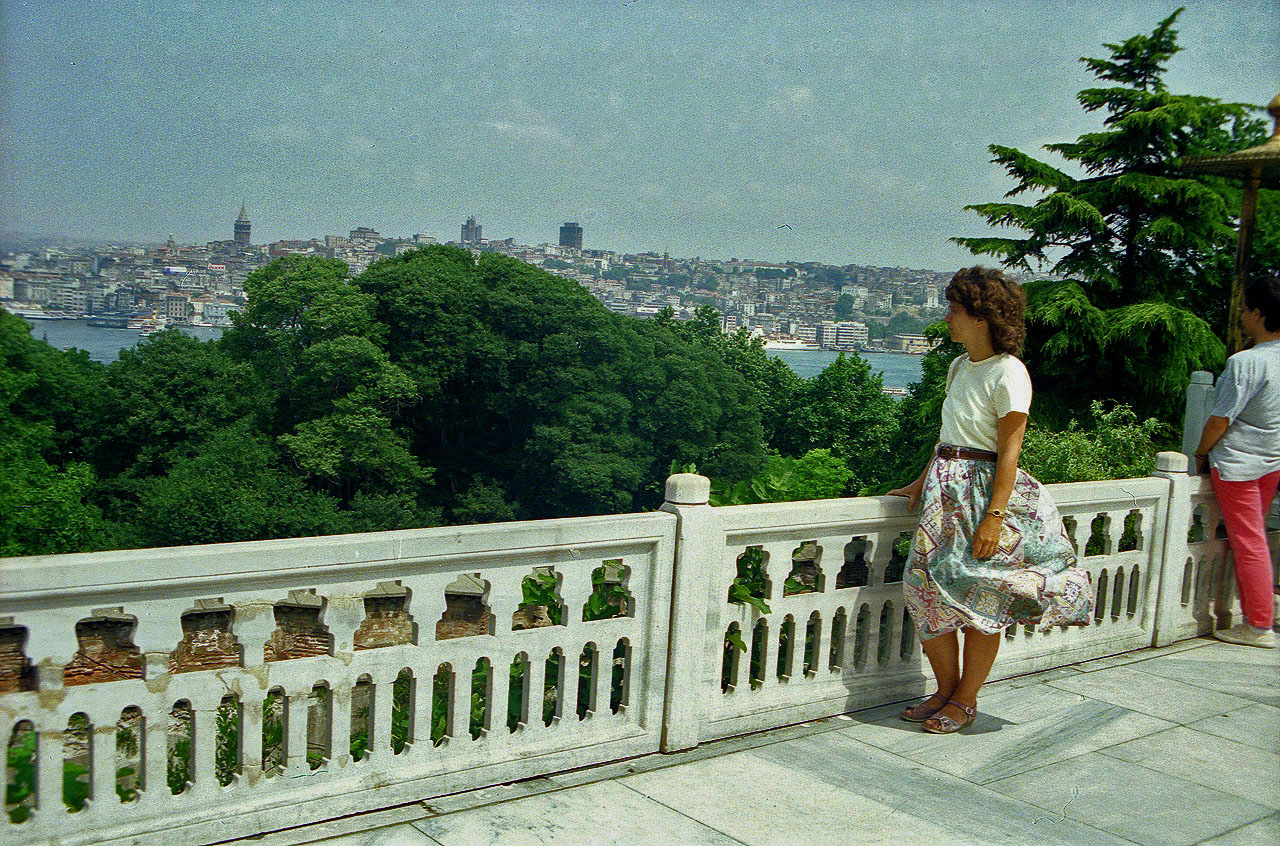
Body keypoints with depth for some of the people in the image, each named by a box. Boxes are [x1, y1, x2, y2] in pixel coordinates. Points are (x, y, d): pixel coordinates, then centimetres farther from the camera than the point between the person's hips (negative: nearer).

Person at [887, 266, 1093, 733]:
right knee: (927, 589, 5)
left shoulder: (1008, 373, -13)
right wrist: (922, 482, 15)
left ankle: (965, 700, 17)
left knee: (979, 603, 2)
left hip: (986, 489, -8)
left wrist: (995, 516, -20)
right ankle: (945, 691, 21)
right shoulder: (960, 367, 12)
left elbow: (1009, 450, -16)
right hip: (946, 489, 8)